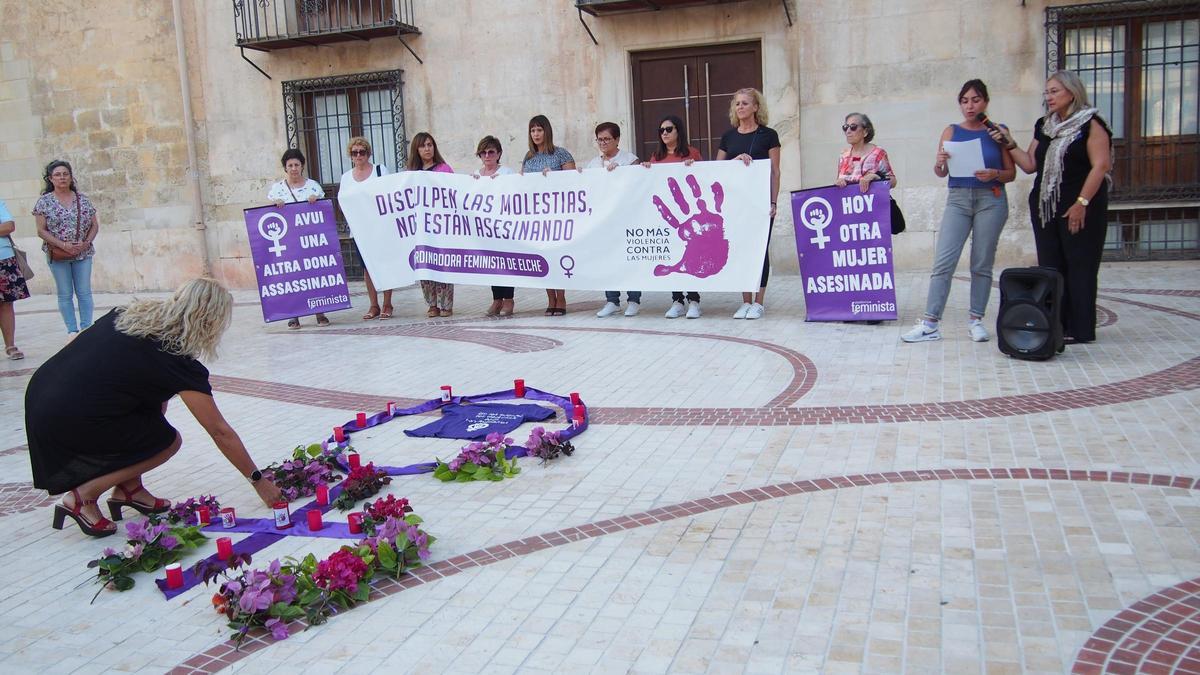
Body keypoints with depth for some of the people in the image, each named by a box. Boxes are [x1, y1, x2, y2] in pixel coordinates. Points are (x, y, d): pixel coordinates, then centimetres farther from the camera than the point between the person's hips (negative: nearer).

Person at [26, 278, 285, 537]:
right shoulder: (178, 360, -9)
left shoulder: (131, 313, 10)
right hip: (64, 423, -8)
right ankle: (83, 496, 0)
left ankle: (129, 488, 19)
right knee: (168, 441, 8)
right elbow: (221, 432, -4)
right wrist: (258, 481, 4)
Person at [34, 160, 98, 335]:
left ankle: (87, 328, 9)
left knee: (84, 292, 3)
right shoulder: (44, 201, -1)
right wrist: (63, 245, -15)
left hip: (83, 254, 1)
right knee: (65, 294, 4)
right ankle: (72, 331, 9)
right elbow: (41, 230, -4)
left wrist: (86, 242, -10)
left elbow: (95, 225, 7)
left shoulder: (83, 199, 4)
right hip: (58, 255, -1)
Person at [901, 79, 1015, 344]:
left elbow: (1011, 173, 6)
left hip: (991, 200, 0)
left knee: (982, 263, 3)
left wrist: (994, 174, -15)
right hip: (958, 199, 1)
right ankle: (930, 323, -9)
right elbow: (941, 173, 5)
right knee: (943, 261, -8)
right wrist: (939, 164, -17)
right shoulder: (952, 131, 8)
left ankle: (976, 319, 12)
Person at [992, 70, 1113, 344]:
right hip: (1045, 207, 6)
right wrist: (1009, 144, 1)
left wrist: (1082, 203, -18)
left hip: (1080, 210, -6)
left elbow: (1100, 165, -12)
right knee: (1050, 268, 6)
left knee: (1079, 268, -2)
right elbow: (1030, 164, 13)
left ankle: (1080, 329, 4)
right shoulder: (1044, 127, 15)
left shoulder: (1090, 124, -5)